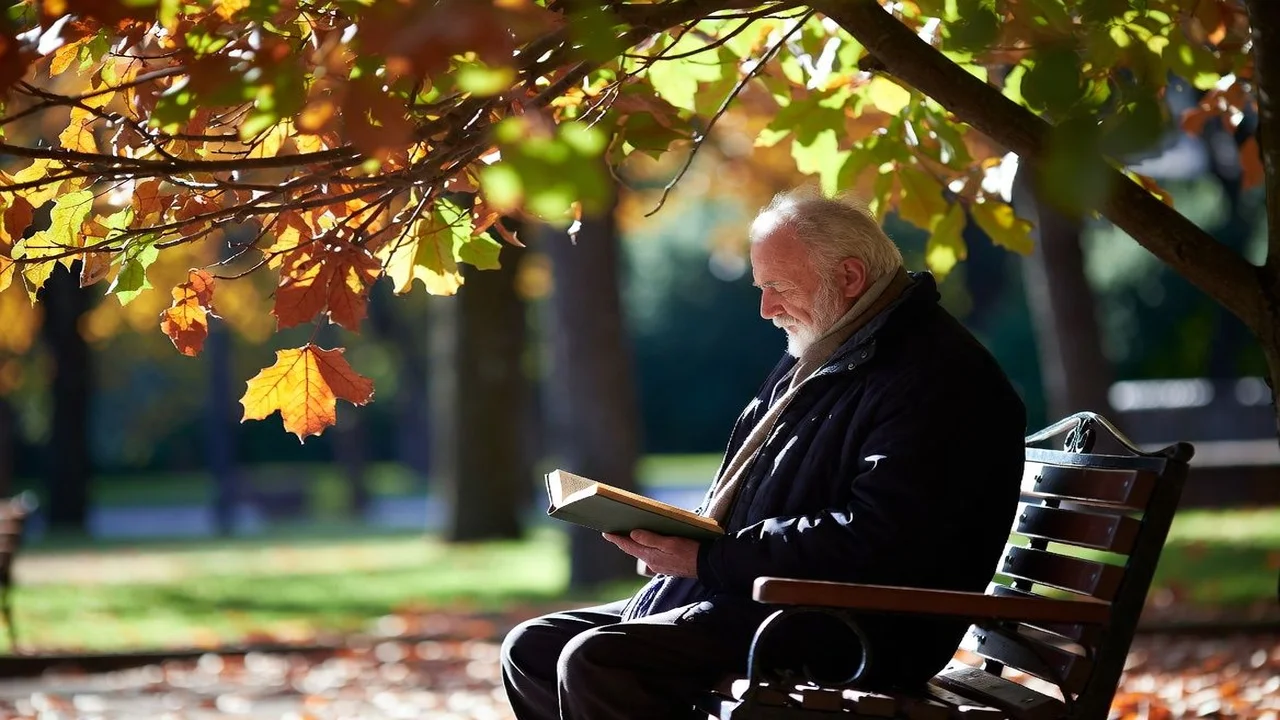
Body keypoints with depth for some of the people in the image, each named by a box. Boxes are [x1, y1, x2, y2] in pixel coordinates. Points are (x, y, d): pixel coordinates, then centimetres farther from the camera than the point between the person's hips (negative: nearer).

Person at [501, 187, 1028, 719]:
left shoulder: (935, 379, -14)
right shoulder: (814, 362, 19)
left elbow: (875, 543, -24)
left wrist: (707, 560, -20)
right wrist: (673, 539, 5)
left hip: (846, 636, -11)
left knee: (596, 662, -26)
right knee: (532, 647, 6)